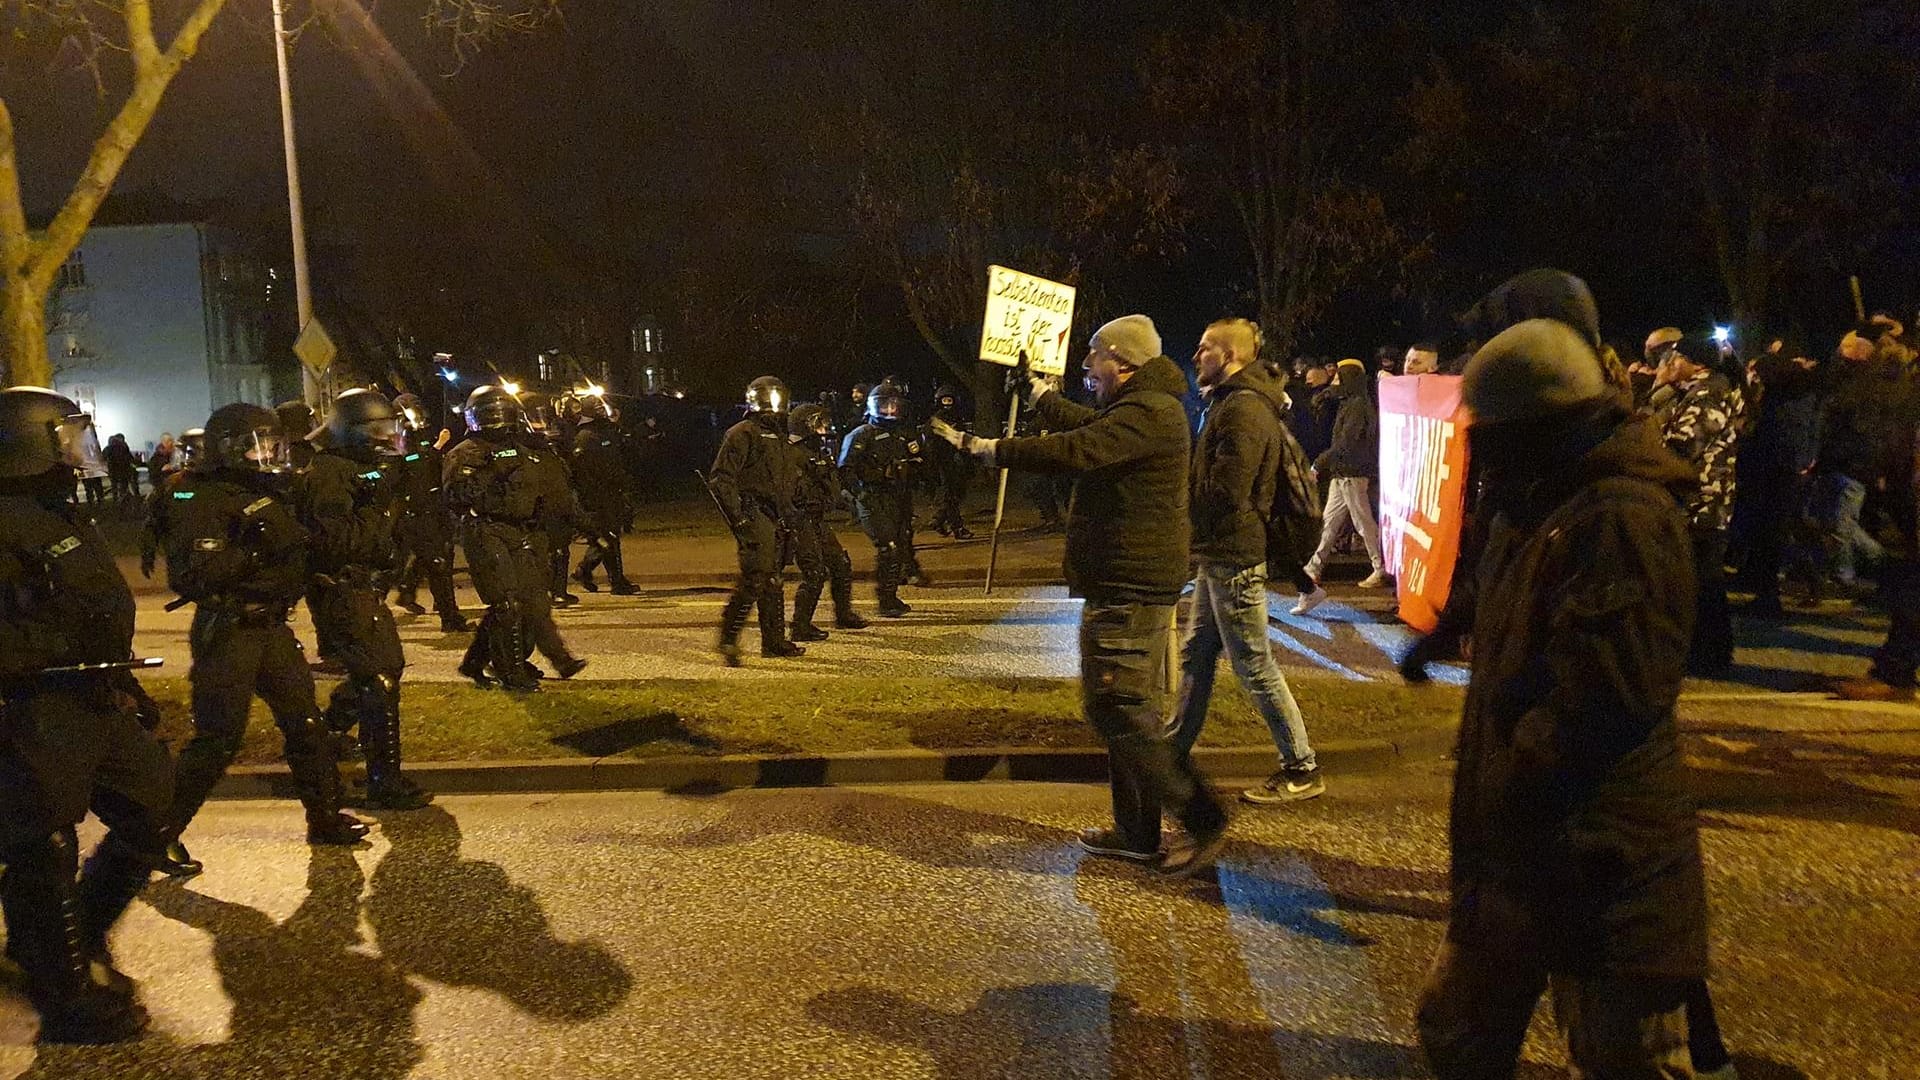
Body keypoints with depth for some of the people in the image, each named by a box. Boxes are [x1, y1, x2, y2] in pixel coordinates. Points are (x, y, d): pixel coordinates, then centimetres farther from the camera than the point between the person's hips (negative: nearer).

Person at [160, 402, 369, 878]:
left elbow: (296, 560, 24)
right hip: (227, 633, -8)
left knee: (306, 723, 11)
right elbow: (196, 576, -26)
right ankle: (159, 835, 11)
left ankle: (325, 816, 24)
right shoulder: (201, 500, -14)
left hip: (272, 627, 8)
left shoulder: (268, 493, 12)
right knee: (217, 741, -4)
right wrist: (252, 548, -29)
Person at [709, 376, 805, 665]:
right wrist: (737, 517, -20)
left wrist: (788, 510, 22)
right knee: (755, 575, -17)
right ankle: (728, 638, -13)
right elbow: (720, 479, -15)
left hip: (772, 518, 9)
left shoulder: (778, 437, 20)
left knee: (771, 579, 13)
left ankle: (775, 641, 21)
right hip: (752, 514, -9)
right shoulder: (742, 434, -8)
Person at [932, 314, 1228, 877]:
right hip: (1126, 582, 11)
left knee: (1118, 706, -10)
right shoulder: (1140, 410, 17)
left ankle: (1202, 818, -5)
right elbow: (1083, 425, 35)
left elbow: (1074, 450, -28)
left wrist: (988, 448, -21)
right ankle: (1137, 833, 22)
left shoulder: (1148, 413, -17)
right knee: (1129, 708, 14)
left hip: (1127, 586, -11)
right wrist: (1038, 390, 47)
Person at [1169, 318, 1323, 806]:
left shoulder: (1244, 410, -18)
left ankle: (1302, 770, 8)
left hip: (1234, 557, -11)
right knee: (1196, 656, 16)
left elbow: (1225, 492, -24)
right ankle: (1174, 752, 27)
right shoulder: (1231, 403, 17)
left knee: (1254, 665, -3)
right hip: (1218, 554, 11)